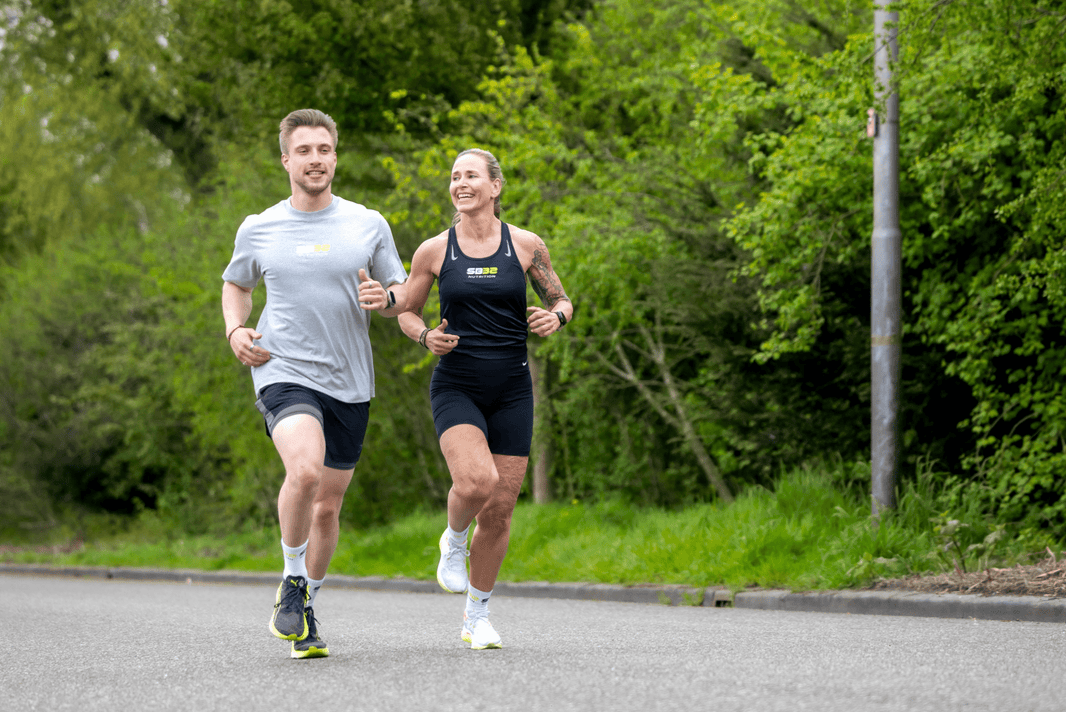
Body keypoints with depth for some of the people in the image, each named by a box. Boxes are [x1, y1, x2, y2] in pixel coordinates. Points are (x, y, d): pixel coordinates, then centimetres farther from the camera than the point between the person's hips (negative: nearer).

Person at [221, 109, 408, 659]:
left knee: (327, 506, 9)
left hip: (350, 383, 3)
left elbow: (403, 298, 11)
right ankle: (292, 586, -9)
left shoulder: (369, 225, 5)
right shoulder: (257, 230, 4)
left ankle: (304, 610, 31)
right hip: (284, 372, -3)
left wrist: (385, 298, -12)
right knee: (305, 469, -30)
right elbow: (236, 284, 22)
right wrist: (235, 331, 2)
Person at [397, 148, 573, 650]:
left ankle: (477, 615, 20)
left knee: (499, 510, 1)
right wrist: (426, 336, -9)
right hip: (456, 387, -1)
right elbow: (405, 311, 12)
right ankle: (454, 541, 8)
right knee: (476, 480, -27)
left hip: (512, 390, 2)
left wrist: (556, 317, -11)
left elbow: (560, 299, 13)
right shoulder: (434, 251, 1)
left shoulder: (525, 246, 1)